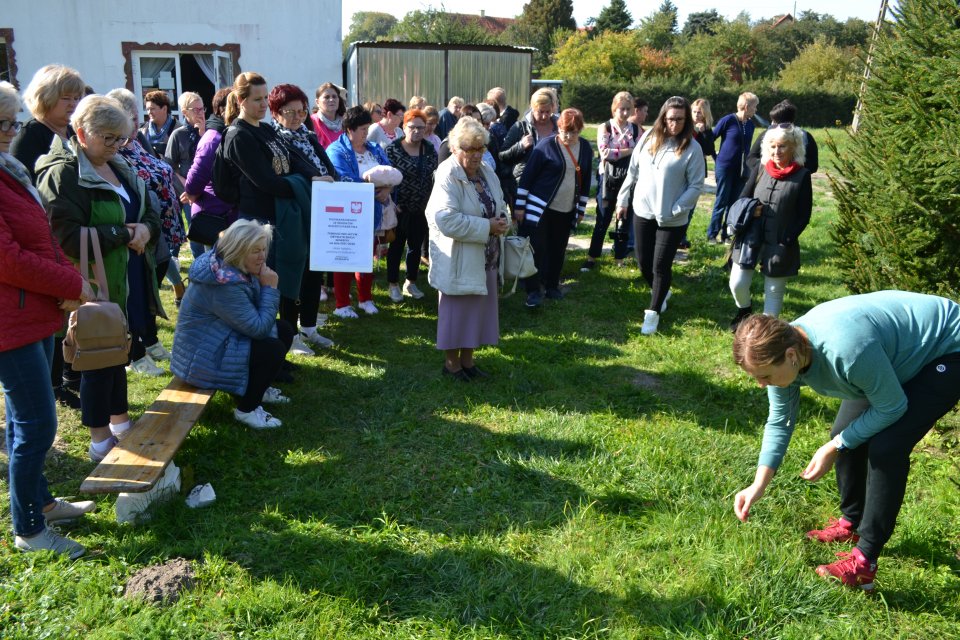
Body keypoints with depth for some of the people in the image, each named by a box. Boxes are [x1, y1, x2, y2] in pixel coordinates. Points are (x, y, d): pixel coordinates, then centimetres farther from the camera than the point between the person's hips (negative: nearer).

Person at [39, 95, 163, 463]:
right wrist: (123, 234, -20)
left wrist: (146, 229, -8)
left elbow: (150, 212, 15)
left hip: (127, 282, 8)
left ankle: (119, 420, 36)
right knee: (100, 358, 3)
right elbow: (67, 237, -23)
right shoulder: (62, 175, -15)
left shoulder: (120, 169, 11)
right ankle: (100, 440, 18)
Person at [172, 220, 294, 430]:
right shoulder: (225, 282, -30)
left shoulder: (237, 269, 1)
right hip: (203, 356, -10)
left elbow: (255, 317, 5)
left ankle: (257, 388, 24)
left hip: (221, 337, 10)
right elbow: (259, 329, -28)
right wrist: (270, 288, -21)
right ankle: (246, 409, -5)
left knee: (284, 329, 9)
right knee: (274, 348, -22)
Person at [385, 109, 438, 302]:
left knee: (416, 246, 12)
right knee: (396, 246, 6)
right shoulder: (393, 150, -9)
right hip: (400, 208, -4)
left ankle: (411, 282, 26)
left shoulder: (430, 151, 4)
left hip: (422, 209, 4)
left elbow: (436, 178, 9)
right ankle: (393, 284, 17)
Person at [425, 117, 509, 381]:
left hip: (485, 259, 8)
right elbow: (447, 220, -29)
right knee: (457, 311, 5)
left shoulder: (486, 171, 7)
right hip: (459, 261, -8)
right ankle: (451, 362, 22)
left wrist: (501, 221, -6)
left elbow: (499, 205, 18)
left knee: (478, 310, 15)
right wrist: (488, 227, -24)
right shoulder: (447, 176, -18)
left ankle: (467, 360, 30)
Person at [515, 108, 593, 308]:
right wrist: (520, 207, -9)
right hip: (540, 208, -5)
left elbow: (585, 180, 14)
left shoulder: (586, 148, 4)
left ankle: (552, 285, 27)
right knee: (536, 249, -4)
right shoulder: (547, 145, -11)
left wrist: (582, 209, 16)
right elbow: (527, 176, -9)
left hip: (567, 211, 5)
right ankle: (533, 291, 4)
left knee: (558, 250, 12)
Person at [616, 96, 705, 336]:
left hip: (671, 219, -4)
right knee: (644, 262, 13)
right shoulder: (649, 138, 2)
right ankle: (661, 293, 41)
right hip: (642, 212, 4)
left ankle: (653, 312, 15)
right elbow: (633, 171, 9)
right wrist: (623, 199, 8)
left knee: (661, 266, -1)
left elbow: (696, 186, -10)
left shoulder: (692, 149, -10)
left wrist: (674, 211, -17)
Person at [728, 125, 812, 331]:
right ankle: (744, 310, 34)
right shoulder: (761, 169, 3)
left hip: (780, 244, -2)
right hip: (750, 237, 3)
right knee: (737, 283, 2)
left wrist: (786, 241, -13)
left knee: (774, 290, 7)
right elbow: (742, 199, 10)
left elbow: (804, 215, -4)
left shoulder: (802, 176, -5)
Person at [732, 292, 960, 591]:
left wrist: (834, 448, -18)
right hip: (900, 353, 8)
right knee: (846, 434, 6)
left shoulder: (847, 350, -42)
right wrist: (758, 486, -10)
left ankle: (865, 560, -10)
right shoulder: (781, 351, -17)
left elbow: (892, 407, -24)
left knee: (885, 447, -19)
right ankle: (851, 522, 27)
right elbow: (779, 421, -6)